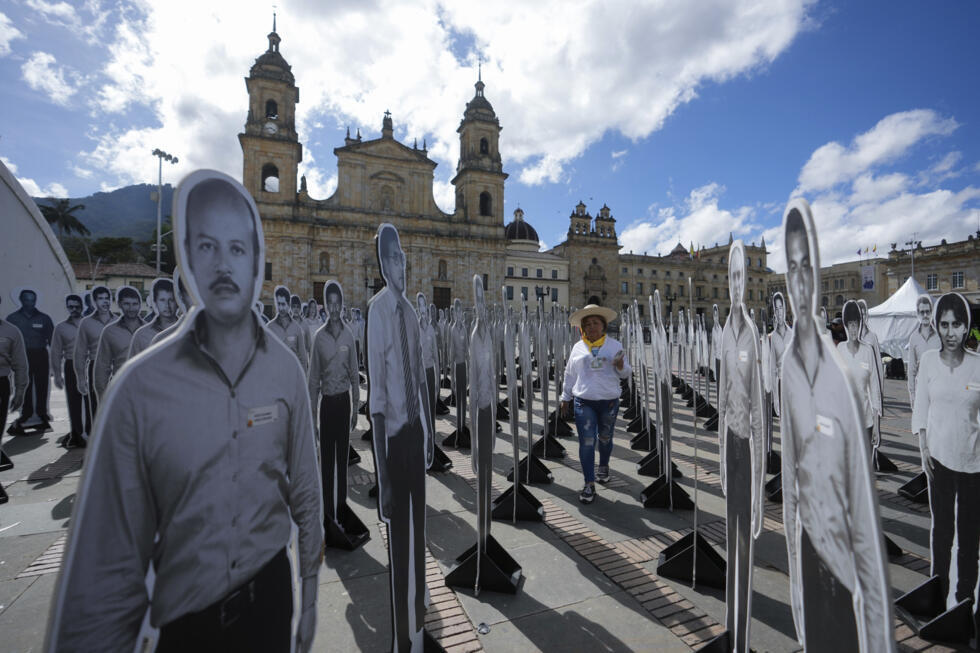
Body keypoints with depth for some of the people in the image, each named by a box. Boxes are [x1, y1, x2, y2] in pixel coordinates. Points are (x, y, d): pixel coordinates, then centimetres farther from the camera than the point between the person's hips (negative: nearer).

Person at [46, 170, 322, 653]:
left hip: (271, 592, 1)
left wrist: (310, 596, 5)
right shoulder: (139, 388, -18)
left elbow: (304, 491, -3)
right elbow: (108, 557, -12)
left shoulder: (286, 370, -11)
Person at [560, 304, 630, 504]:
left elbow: (626, 373, 5)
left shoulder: (614, 345, 2)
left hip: (609, 401, 1)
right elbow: (570, 374, 11)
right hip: (584, 402, 0)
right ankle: (589, 485, 2)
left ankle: (604, 466, 44)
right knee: (586, 442, -5)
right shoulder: (578, 347, 4)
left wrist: (621, 366, -19)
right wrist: (565, 398, 12)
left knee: (605, 438, 17)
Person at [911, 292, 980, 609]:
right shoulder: (928, 360, -4)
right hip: (939, 455, 0)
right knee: (942, 525, 9)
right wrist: (924, 449, -2)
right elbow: (921, 408, 1)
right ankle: (940, 588, 23)